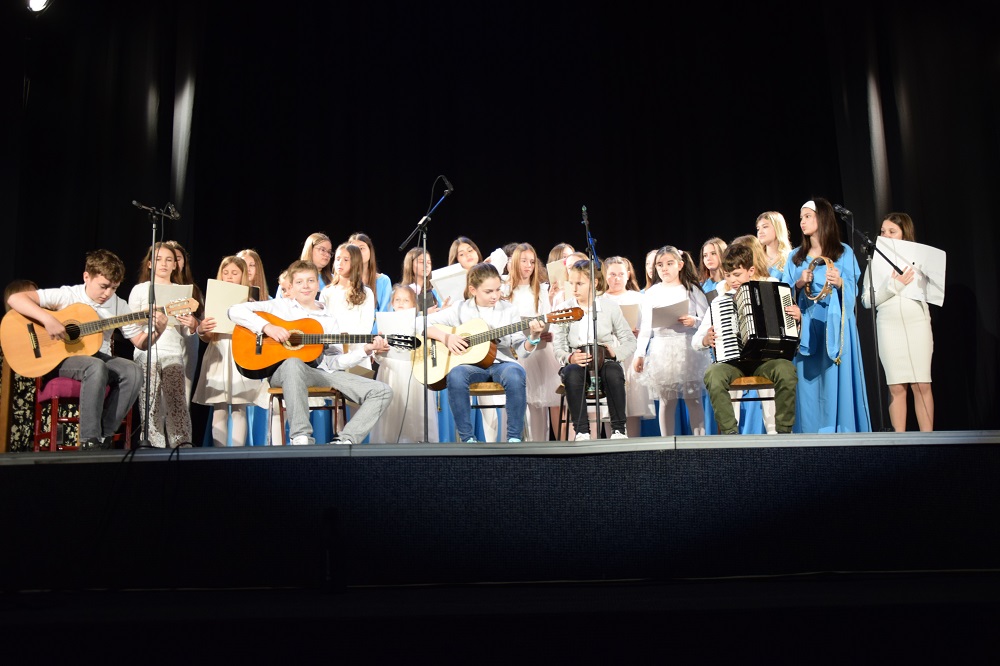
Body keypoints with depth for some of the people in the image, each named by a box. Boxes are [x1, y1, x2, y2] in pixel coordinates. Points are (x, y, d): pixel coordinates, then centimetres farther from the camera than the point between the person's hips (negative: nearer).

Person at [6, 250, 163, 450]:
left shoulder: (119, 306, 2)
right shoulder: (66, 295, -9)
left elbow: (141, 342, 5)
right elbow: (14, 298, -17)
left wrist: (158, 331, -17)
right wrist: (48, 319, -31)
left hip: (99, 357, 5)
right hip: (61, 358, -5)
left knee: (133, 371, -26)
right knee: (97, 367, -37)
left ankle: (105, 435, -17)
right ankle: (89, 440, -31)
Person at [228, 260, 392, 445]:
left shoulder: (328, 318, 20)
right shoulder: (281, 306, 11)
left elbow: (336, 361, 13)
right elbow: (235, 311, 1)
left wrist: (365, 351, -2)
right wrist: (267, 327, -12)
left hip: (324, 372, 4)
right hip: (282, 371, -4)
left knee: (382, 392, -12)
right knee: (293, 363, -44)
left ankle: (344, 441, -23)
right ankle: (301, 438, -41)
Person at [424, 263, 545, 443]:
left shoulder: (508, 310, 7)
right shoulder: (461, 309, 5)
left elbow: (521, 351, 3)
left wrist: (533, 338, -17)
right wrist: (446, 337, -10)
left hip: (501, 362, 0)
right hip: (472, 365, 0)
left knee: (515, 374, -36)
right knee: (456, 375, -35)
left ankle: (514, 438, -22)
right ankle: (467, 438, -21)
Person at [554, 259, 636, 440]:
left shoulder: (610, 306, 4)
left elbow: (630, 341, 3)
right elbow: (558, 347, -2)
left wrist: (615, 352, -19)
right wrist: (570, 358, -25)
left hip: (605, 362, 0)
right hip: (576, 362, 0)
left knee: (613, 371, -36)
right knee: (572, 373, -36)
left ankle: (619, 429, -25)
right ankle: (581, 431, -31)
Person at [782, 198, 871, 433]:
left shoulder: (843, 252, 6)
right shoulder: (795, 256, 15)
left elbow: (853, 290, 1)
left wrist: (840, 283, -18)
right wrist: (799, 284, -8)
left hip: (834, 327, -3)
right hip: (806, 328, 3)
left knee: (836, 380, -7)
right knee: (808, 382, -2)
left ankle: (841, 434, -4)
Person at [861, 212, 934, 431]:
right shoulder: (875, 262, 8)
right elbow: (867, 300, 1)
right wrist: (893, 285, -8)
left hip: (917, 324, 0)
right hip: (889, 326, 0)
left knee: (922, 385, -2)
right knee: (896, 387, 0)